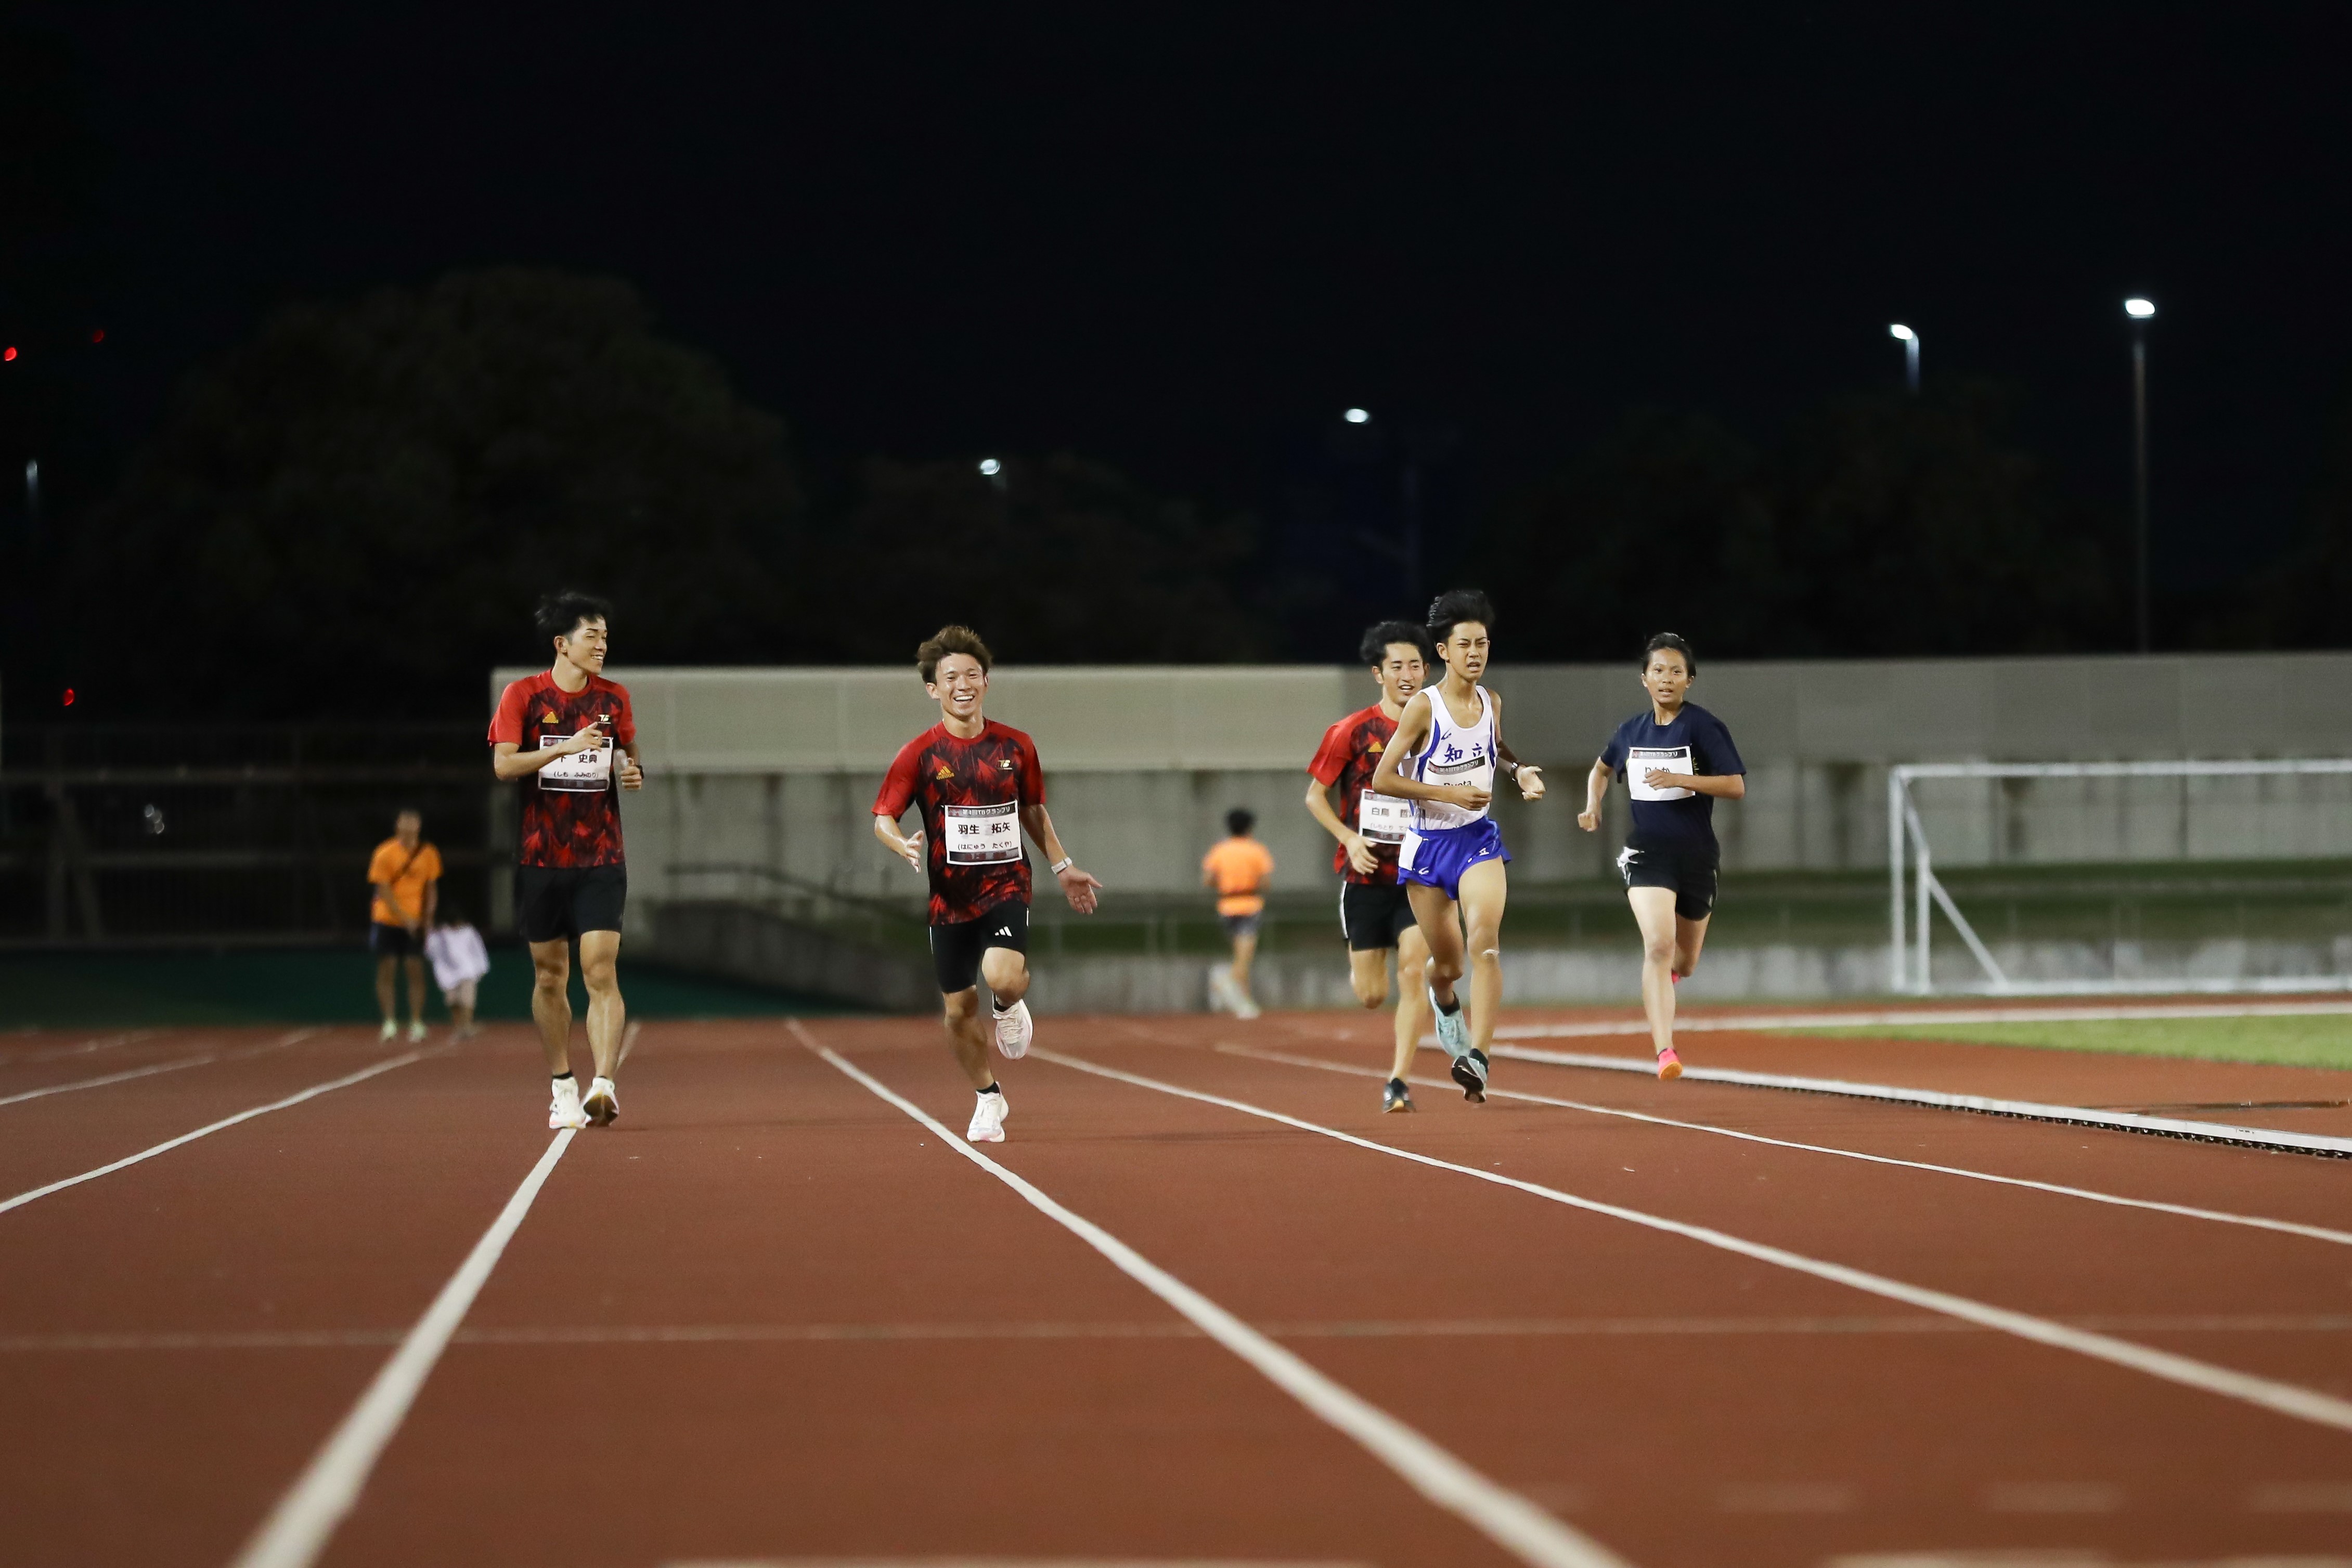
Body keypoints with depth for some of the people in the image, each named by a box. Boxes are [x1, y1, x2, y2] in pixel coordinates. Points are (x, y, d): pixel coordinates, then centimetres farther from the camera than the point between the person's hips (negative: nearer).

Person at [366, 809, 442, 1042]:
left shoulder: (429, 854, 2)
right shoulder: (385, 854, -8)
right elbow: (384, 891, -10)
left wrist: (428, 916, 1)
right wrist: (405, 918, -15)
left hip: (415, 923, 2)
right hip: (387, 920, -2)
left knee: (416, 969, -4)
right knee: (385, 969, -3)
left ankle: (417, 1023, -1)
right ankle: (390, 1022, 1)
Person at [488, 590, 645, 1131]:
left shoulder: (613, 698, 7)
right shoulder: (523, 695, -2)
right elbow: (503, 763, -12)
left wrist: (633, 771, -4)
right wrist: (566, 747, -23)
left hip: (600, 860, 1)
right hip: (540, 858, -1)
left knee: (601, 973, -12)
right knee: (550, 976, 7)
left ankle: (604, 1085, -21)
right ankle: (563, 1088, 19)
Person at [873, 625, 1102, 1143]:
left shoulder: (1016, 746, 2)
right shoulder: (919, 755, -4)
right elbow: (882, 818, -4)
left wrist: (1061, 867, 12)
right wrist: (905, 845, -25)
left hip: (1006, 886, -1)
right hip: (950, 896, 1)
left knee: (1002, 976, -27)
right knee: (959, 1009, 6)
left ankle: (1010, 1005, 12)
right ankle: (988, 1098, 30)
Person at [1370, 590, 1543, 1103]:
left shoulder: (1491, 702, 2)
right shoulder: (1424, 706, -12)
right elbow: (1382, 779, -13)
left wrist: (1518, 770, 5)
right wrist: (1449, 794, -19)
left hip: (1478, 838, 2)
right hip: (1428, 843, -2)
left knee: (1484, 939, -24)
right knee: (1447, 963, 9)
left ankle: (1476, 1058, -32)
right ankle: (1444, 1003, 49)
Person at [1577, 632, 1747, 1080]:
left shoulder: (1703, 727, -7)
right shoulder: (1631, 731, 6)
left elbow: (1736, 786, -14)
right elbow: (1602, 769, 27)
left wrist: (1679, 779, -24)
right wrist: (1593, 806, 8)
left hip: (1696, 854, 0)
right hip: (1647, 853, 0)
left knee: (1684, 963, 14)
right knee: (1658, 945, -23)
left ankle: (1665, 973, 54)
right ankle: (1665, 1051, -27)